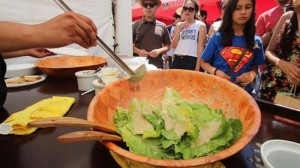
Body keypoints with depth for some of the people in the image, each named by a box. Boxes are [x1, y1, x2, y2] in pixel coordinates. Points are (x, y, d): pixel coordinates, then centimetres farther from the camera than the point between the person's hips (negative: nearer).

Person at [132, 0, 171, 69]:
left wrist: (159, 51, -8)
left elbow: (168, 46, 12)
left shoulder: (162, 26, 8)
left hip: (157, 65, 1)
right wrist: (138, 51, -9)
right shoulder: (136, 24, 7)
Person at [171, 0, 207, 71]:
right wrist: (179, 30, -5)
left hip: (192, 60, -4)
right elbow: (173, 46, 8)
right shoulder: (178, 25, 12)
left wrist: (197, 67, -12)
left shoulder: (201, 25, 0)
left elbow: (201, 47, -6)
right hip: (177, 60, 4)